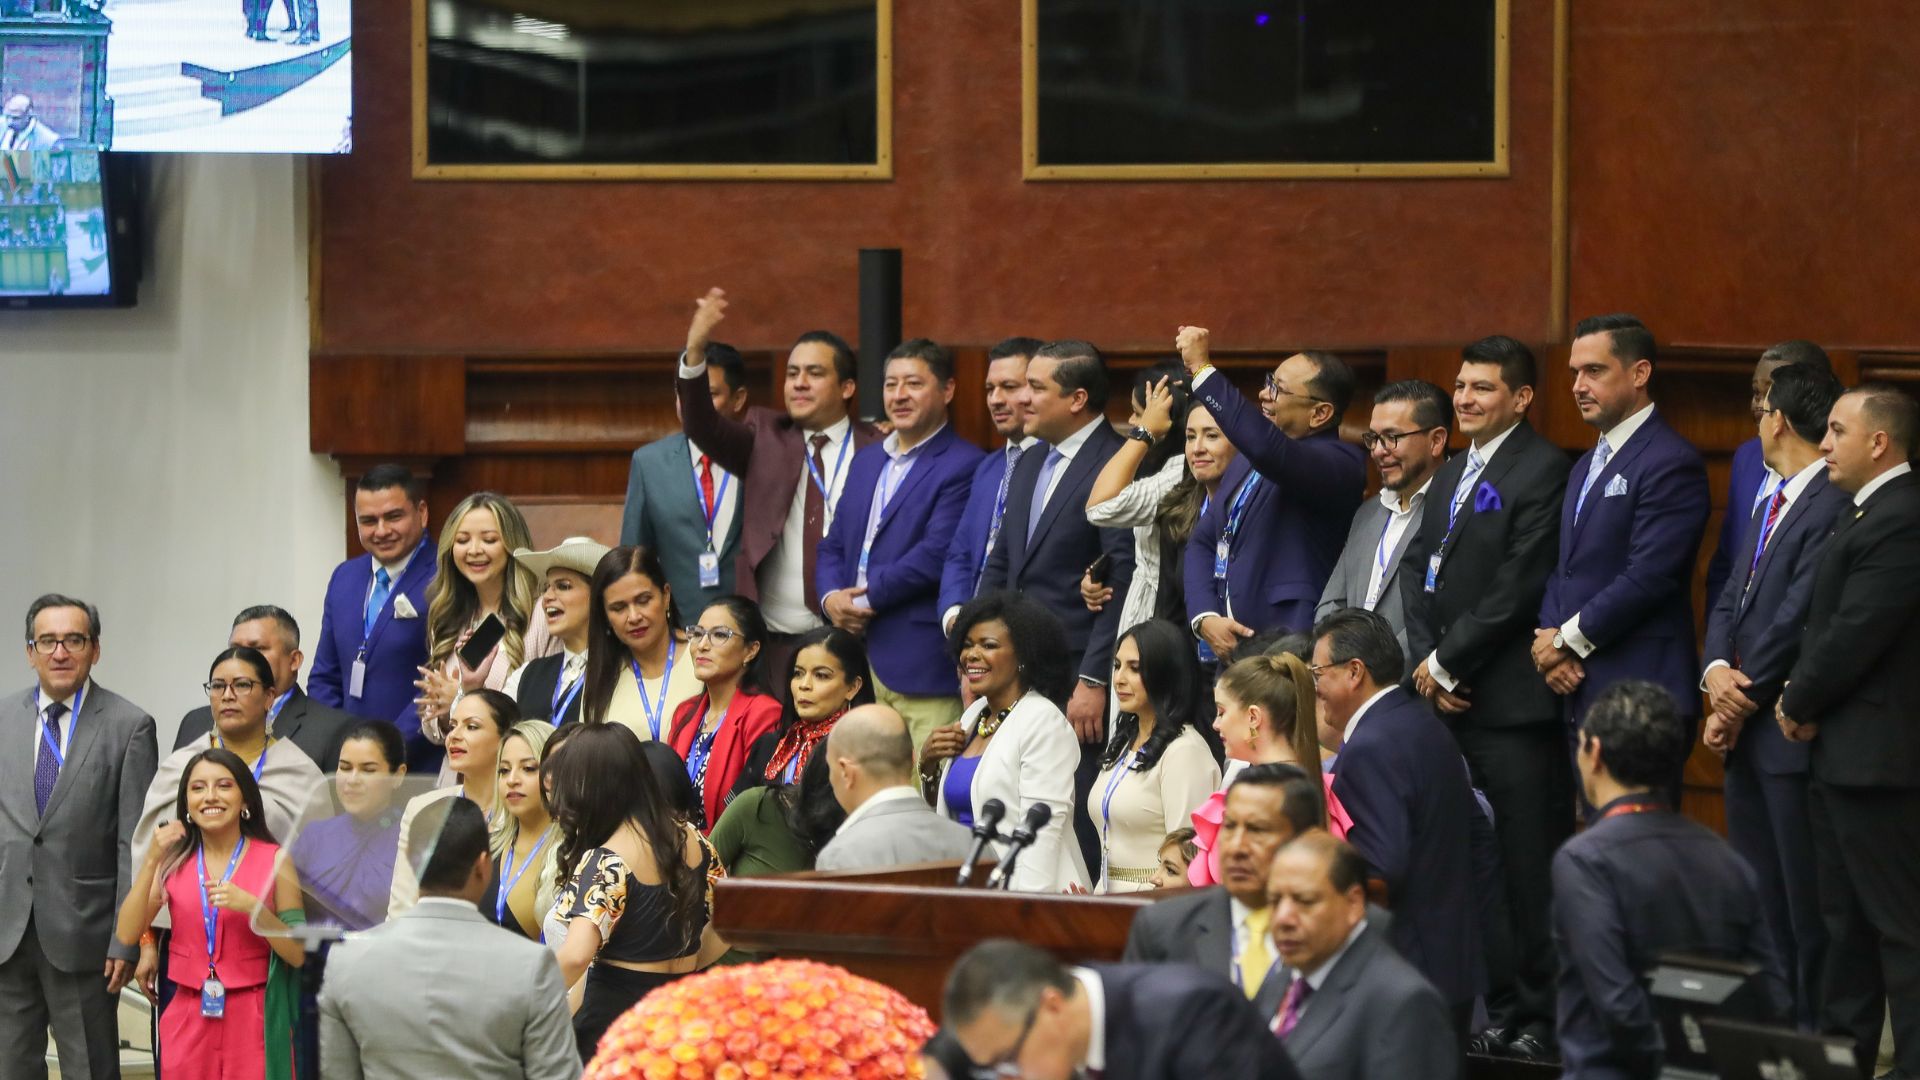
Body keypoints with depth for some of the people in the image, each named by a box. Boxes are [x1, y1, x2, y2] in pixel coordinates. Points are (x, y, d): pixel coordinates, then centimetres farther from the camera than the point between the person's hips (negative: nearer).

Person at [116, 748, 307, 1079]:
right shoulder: (174, 862, 3)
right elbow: (127, 934, -6)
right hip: (188, 1018, 2)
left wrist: (252, 907, -19)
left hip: (253, 1022, -2)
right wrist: (151, 861, -14)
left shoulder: (273, 860, -3)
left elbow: (297, 955, -4)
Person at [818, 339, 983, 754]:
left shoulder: (963, 465, -6)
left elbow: (937, 554, -16)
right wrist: (831, 598, 1)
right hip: (857, 657, 7)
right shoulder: (867, 460, 21)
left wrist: (865, 599, -10)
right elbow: (833, 545, 22)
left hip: (922, 667, -7)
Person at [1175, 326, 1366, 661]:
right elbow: (1203, 542, 20)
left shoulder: (1341, 464, -10)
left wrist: (1201, 369, -23)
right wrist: (1205, 617, 1)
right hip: (1228, 647, 8)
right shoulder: (1247, 460, 19)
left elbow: (1270, 450, -29)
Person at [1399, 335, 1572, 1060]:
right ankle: (1495, 1006, 10)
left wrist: (1448, 662, -9)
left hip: (1514, 702, -8)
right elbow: (1419, 572, 16)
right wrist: (1428, 663, 0)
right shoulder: (1451, 476, 20)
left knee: (1527, 867, -5)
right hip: (1450, 699, 8)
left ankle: (1537, 1020, -1)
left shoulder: (1543, 470, -8)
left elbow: (1520, 587, -14)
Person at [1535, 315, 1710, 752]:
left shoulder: (1670, 463, -11)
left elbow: (1648, 577, -18)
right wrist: (1549, 640, 0)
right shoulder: (1587, 466, 21)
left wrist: (1567, 639, -10)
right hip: (1580, 693, 9)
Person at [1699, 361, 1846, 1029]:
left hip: (1795, 735, -10)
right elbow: (1730, 603, 14)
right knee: (1758, 898, 13)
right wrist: (1717, 672, -5)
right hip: (1748, 733, 10)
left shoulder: (1833, 505, -16)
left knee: (1807, 904, -4)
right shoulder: (1773, 504, 17)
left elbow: (1798, 616, -20)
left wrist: (1744, 699, -11)